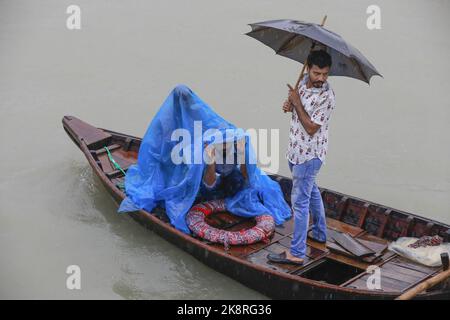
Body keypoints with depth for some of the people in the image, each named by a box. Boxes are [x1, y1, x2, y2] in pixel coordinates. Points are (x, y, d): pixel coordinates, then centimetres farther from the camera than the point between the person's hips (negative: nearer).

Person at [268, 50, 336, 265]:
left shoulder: (327, 97, -24)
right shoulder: (303, 80, -1)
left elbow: (311, 128, -24)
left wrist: (296, 102, -22)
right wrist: (288, 104, -6)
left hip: (309, 153, -9)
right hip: (296, 148, 9)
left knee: (300, 200, -7)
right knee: (311, 191, 23)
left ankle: (297, 253, -1)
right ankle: (319, 233, 43)